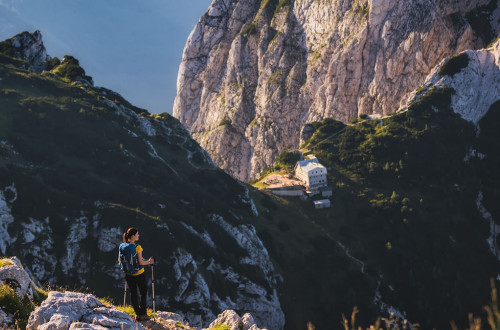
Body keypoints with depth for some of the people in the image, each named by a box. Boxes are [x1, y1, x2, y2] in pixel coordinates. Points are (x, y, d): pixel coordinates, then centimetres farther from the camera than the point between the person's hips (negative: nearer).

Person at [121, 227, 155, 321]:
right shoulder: (137, 247, -21)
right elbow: (141, 262, -22)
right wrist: (149, 261, -5)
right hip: (139, 274, -5)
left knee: (133, 293, 15)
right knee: (143, 293, 12)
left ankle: (137, 314, 21)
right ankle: (142, 314, 13)